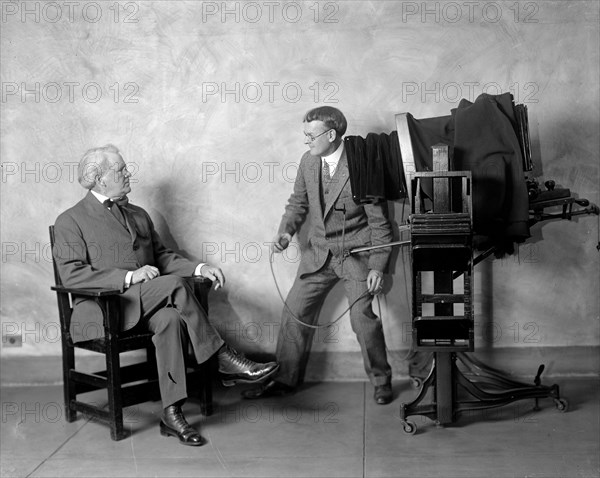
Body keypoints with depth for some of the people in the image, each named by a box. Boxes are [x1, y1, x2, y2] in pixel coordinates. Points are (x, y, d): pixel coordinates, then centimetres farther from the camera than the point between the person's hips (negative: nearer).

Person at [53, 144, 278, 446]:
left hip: (146, 305, 5)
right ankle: (226, 362, -24)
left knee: (171, 319, -32)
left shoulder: (138, 215, 23)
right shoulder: (70, 221, 2)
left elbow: (162, 256, 21)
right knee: (173, 284, -29)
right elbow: (71, 275, -9)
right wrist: (128, 277, -20)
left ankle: (172, 414, -31)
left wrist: (199, 268, 0)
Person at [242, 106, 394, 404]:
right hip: (319, 252, 5)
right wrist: (286, 231, -5)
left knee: (363, 318, -12)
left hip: (356, 253, -5)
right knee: (295, 312, 4)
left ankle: (381, 380, 13)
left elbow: (379, 222, -12)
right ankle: (284, 379, 21)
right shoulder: (308, 161, 1)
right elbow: (298, 202, 14)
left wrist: (378, 267, -15)